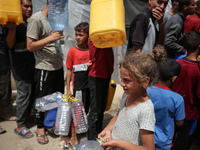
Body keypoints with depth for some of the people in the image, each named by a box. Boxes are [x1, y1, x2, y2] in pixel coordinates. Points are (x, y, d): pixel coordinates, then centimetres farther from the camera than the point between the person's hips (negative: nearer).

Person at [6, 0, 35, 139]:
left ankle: (26, 117, 34)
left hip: (31, 64, 8)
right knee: (24, 95, -4)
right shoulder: (14, 24, -9)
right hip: (21, 67, -8)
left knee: (31, 93, 15)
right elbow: (10, 45, -16)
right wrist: (12, 29, -30)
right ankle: (20, 126, 10)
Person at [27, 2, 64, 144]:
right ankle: (40, 127, 29)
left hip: (58, 66, 7)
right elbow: (30, 46, -16)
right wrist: (51, 38, -22)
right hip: (44, 68, -7)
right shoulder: (36, 18, -12)